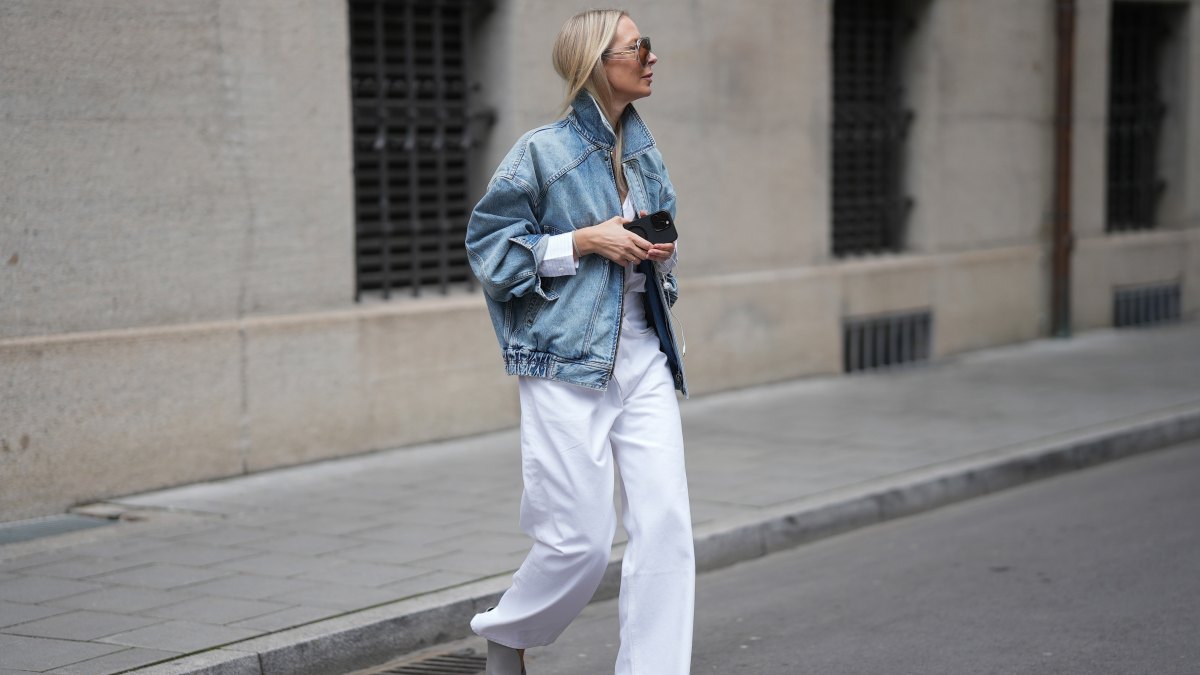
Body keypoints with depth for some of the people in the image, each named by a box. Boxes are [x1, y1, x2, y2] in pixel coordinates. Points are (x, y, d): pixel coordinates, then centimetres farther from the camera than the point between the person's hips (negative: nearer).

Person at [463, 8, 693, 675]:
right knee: (582, 539, -3)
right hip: (568, 360, -6)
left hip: (644, 357, 6)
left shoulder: (644, 150, 13)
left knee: (665, 522, -5)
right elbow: (488, 245, -5)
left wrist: (660, 252, 3)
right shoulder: (543, 150, -6)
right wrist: (585, 241, -14)